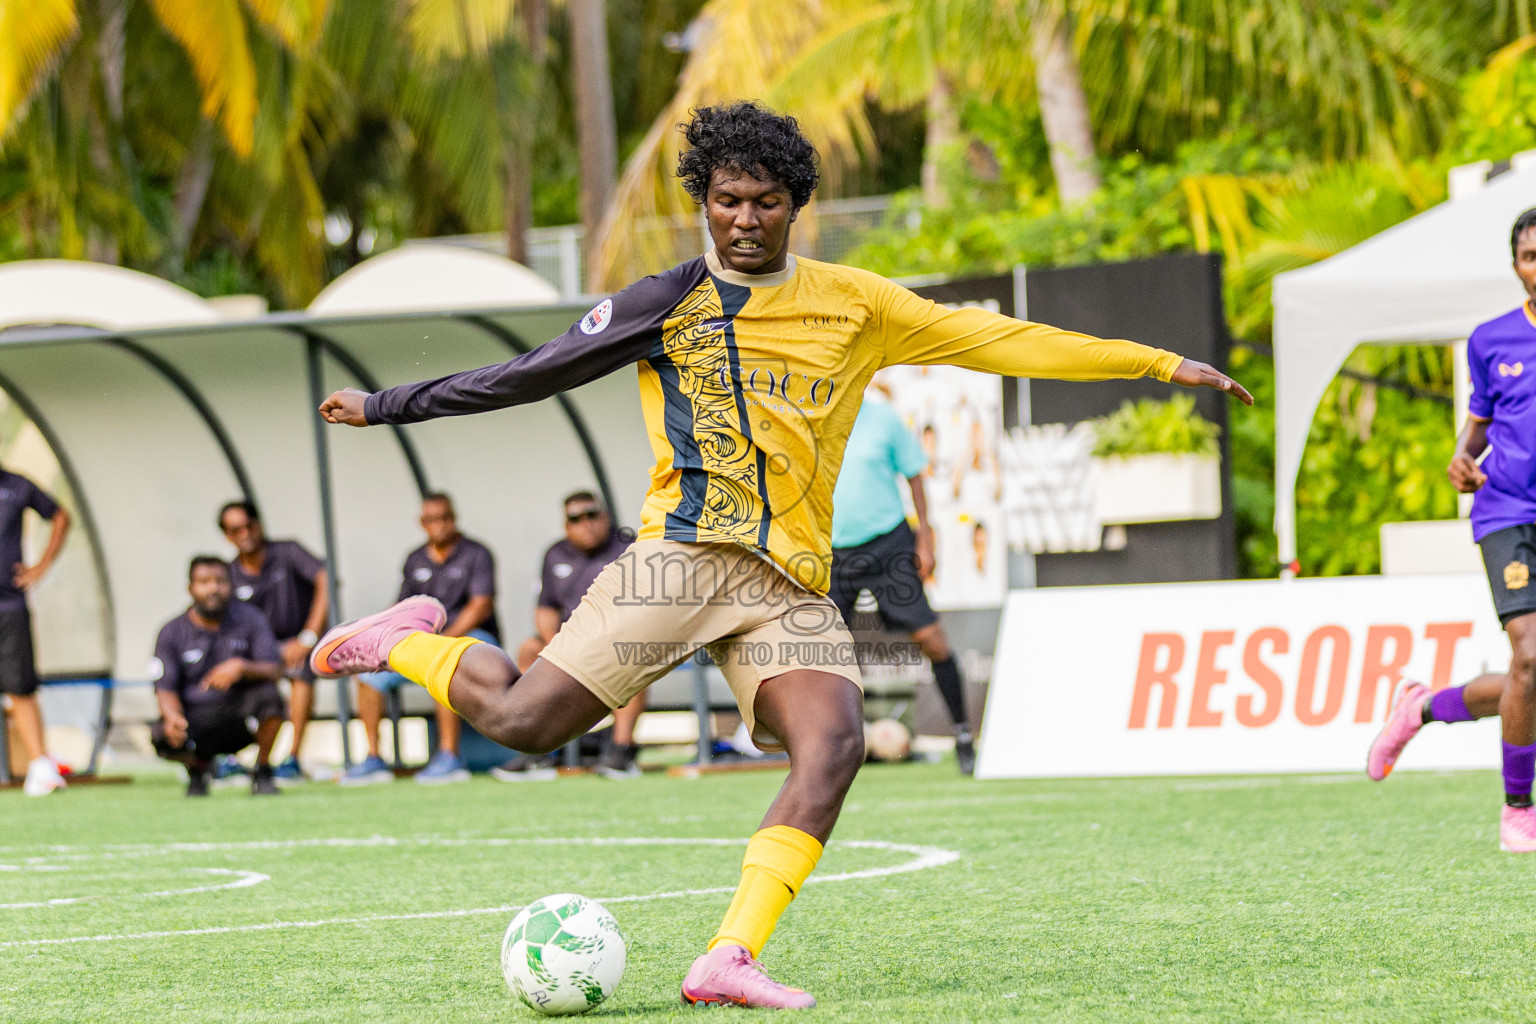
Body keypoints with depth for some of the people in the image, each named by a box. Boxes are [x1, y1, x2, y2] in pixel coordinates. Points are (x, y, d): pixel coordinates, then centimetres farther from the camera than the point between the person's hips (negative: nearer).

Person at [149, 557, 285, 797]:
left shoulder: (249, 618, 1)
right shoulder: (172, 632, 0)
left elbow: (275, 670, -8)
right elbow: (165, 689, -6)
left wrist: (241, 667, -30)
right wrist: (173, 716, -30)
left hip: (240, 717, 0)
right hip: (196, 717, 0)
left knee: (269, 694, -32)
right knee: (163, 736, -33)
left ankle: (262, 774, -7)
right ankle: (198, 766, 7)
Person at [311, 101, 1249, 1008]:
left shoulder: (852, 304, 14)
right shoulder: (666, 305, 8)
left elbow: (999, 341, 15)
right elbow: (526, 376, 12)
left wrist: (1162, 364, 14)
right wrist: (384, 408, 11)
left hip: (792, 584, 3)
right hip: (685, 552, -2)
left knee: (836, 744, -24)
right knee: (525, 721, -15)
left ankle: (731, 960, -26)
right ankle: (414, 641, 17)